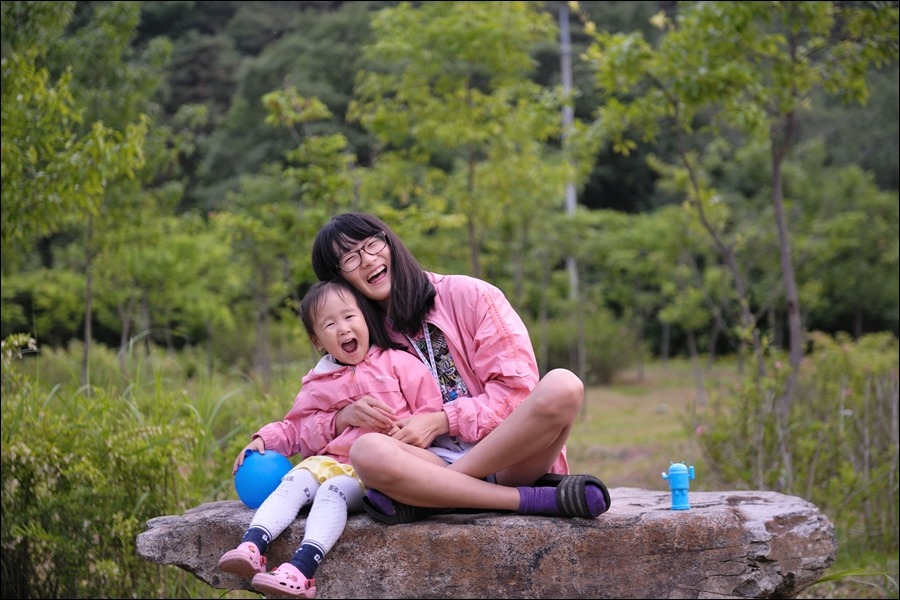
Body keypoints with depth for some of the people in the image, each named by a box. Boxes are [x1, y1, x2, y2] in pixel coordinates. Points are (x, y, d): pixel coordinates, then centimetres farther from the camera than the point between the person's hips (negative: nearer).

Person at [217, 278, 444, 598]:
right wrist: (265, 439, 1)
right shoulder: (319, 384, 16)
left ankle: (302, 569, -47)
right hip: (332, 460, 5)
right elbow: (296, 428, 19)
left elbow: (431, 410, 0)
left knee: (335, 490, -30)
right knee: (294, 480, -22)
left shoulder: (397, 362, 4)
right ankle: (251, 547, -37)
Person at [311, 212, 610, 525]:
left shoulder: (467, 295, 5)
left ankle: (419, 498, -26)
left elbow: (517, 388, -1)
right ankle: (539, 499, -30)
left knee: (562, 385, -30)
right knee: (366, 452, -33)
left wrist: (441, 421, -9)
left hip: (509, 459, 0)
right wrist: (344, 416, -8)